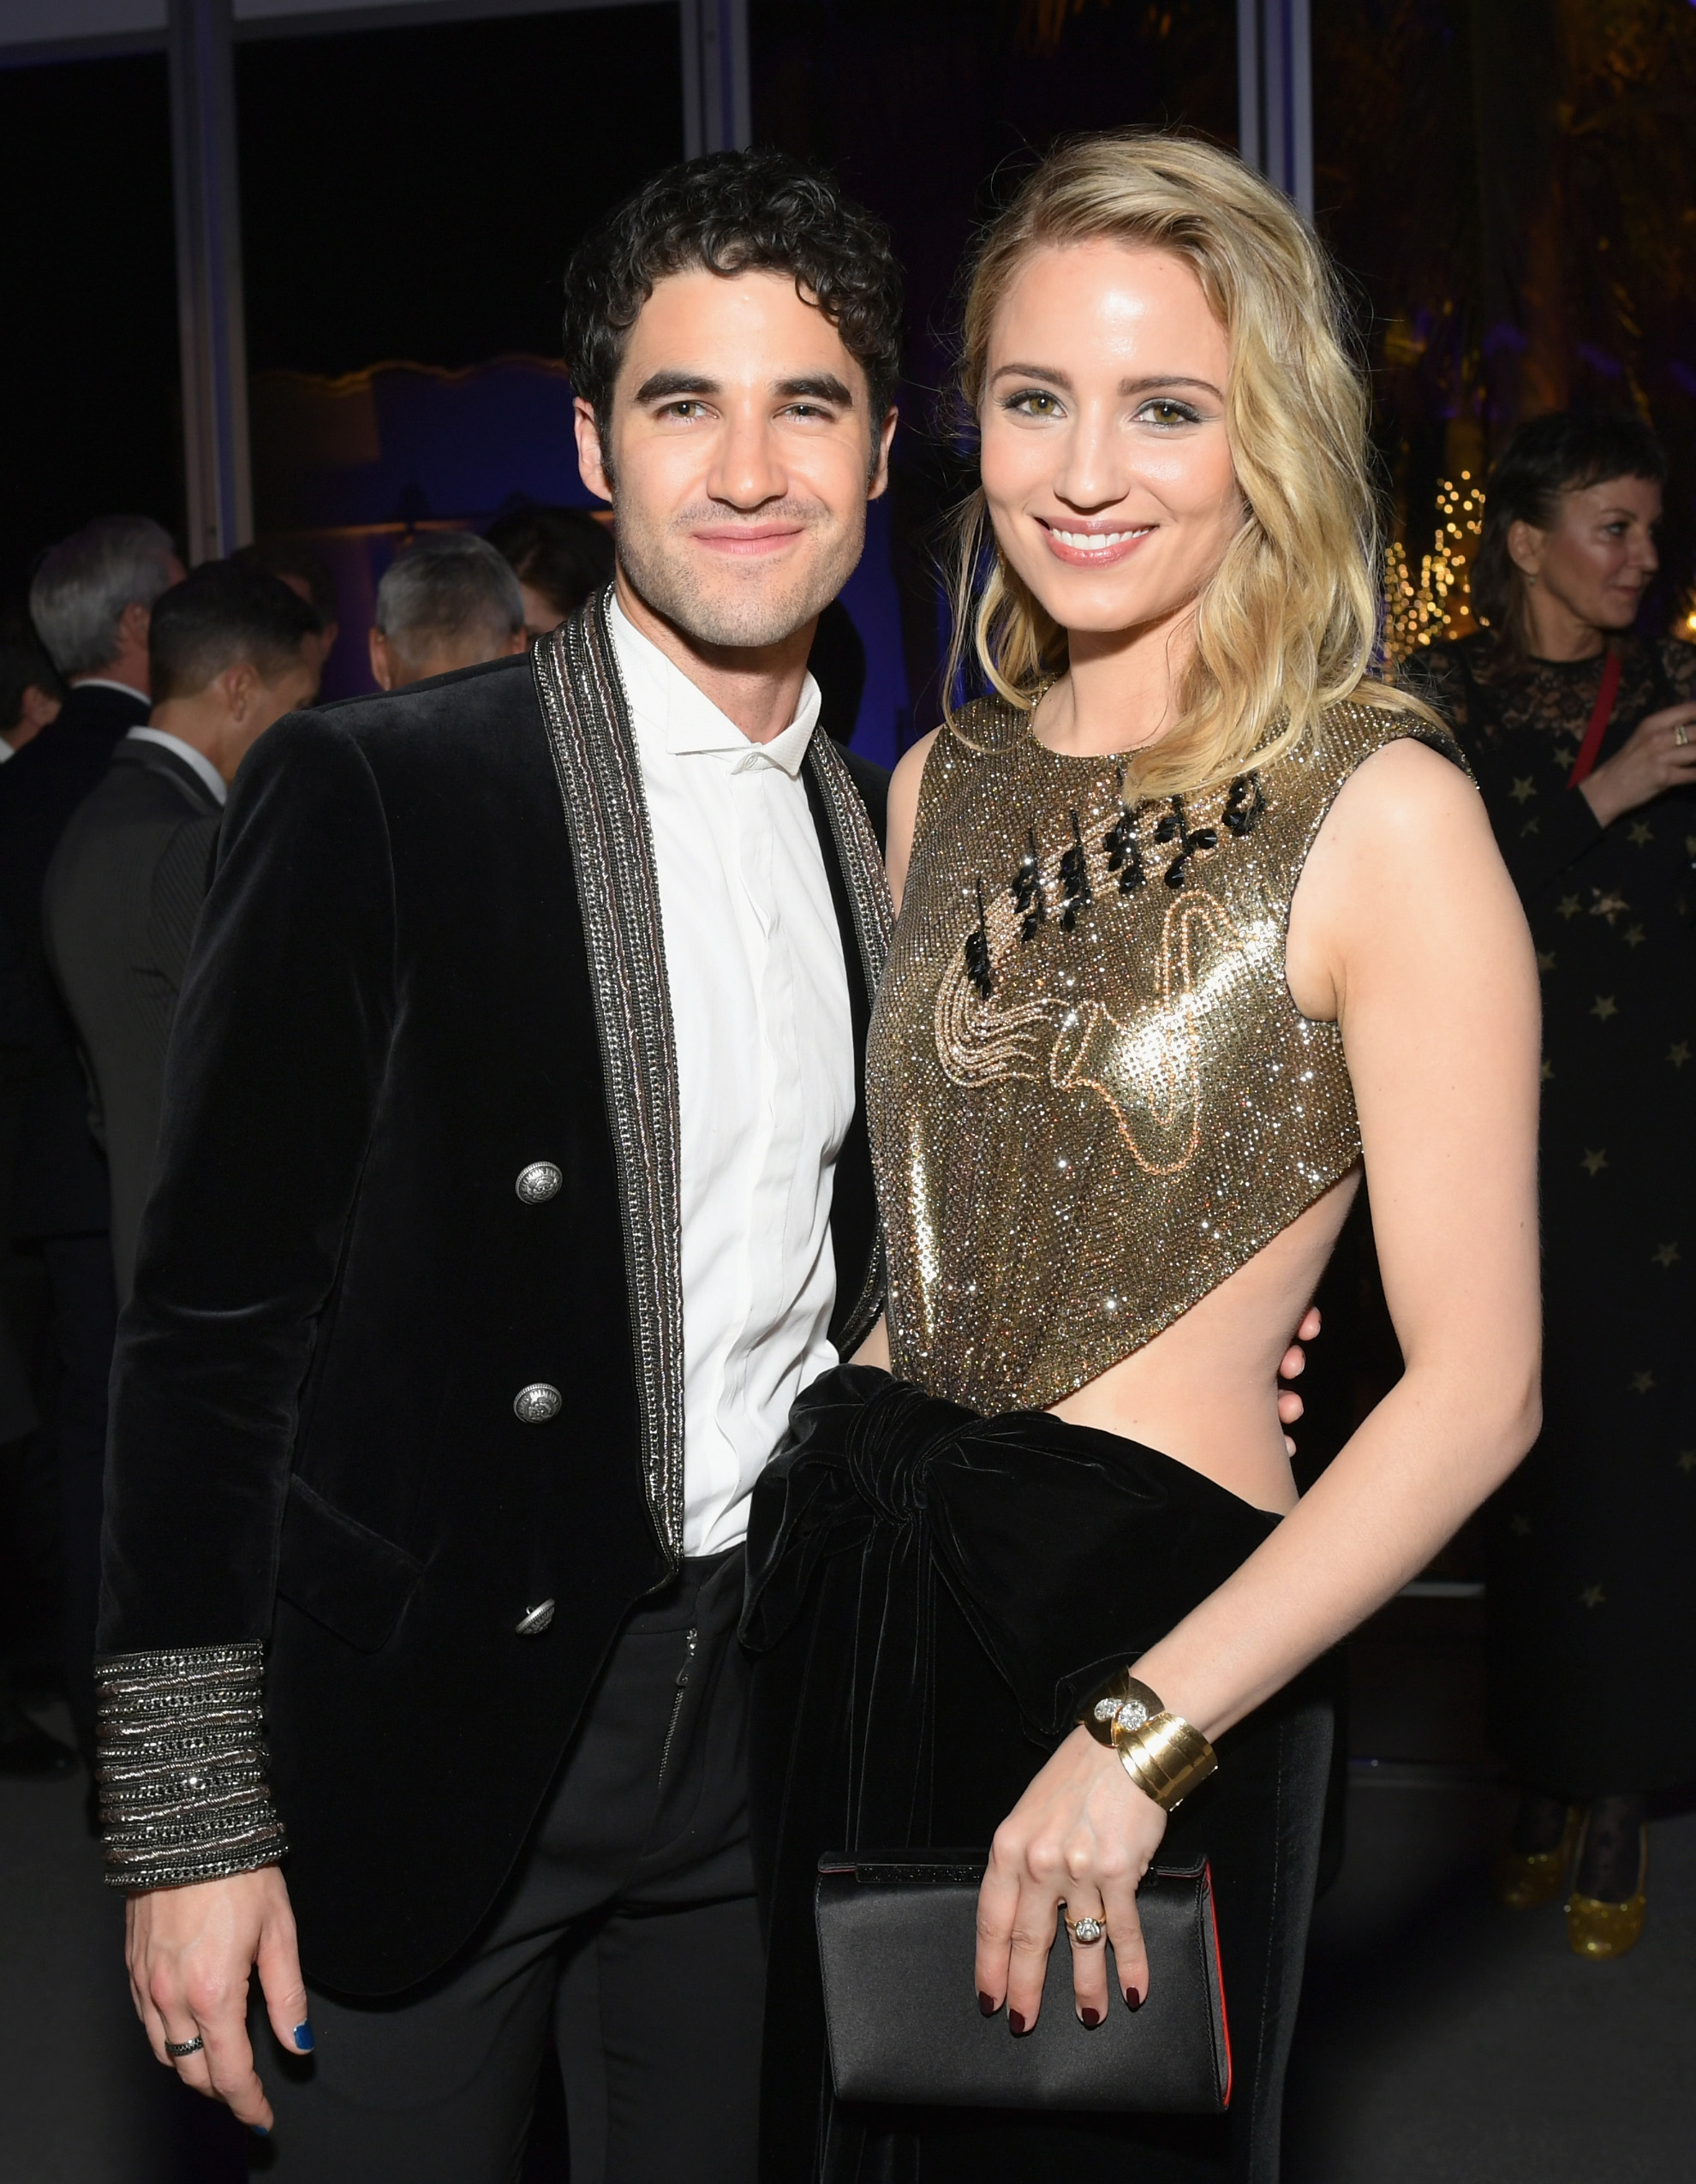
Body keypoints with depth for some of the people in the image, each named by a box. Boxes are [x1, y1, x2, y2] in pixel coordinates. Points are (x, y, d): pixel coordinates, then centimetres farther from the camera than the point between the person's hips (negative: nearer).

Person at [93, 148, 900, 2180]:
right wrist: (191, 1821, -13)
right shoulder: (371, 796, -12)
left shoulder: (880, 839, 6)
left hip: (759, 1703, 5)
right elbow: (208, 1323, -12)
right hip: (431, 1720, -5)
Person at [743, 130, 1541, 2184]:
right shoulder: (942, 784, 6)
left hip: (1143, 1607, -5)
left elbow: (1475, 1389, -15)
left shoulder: (1379, 814, -12)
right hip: (842, 1571, 6)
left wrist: (1145, 1732, -21)